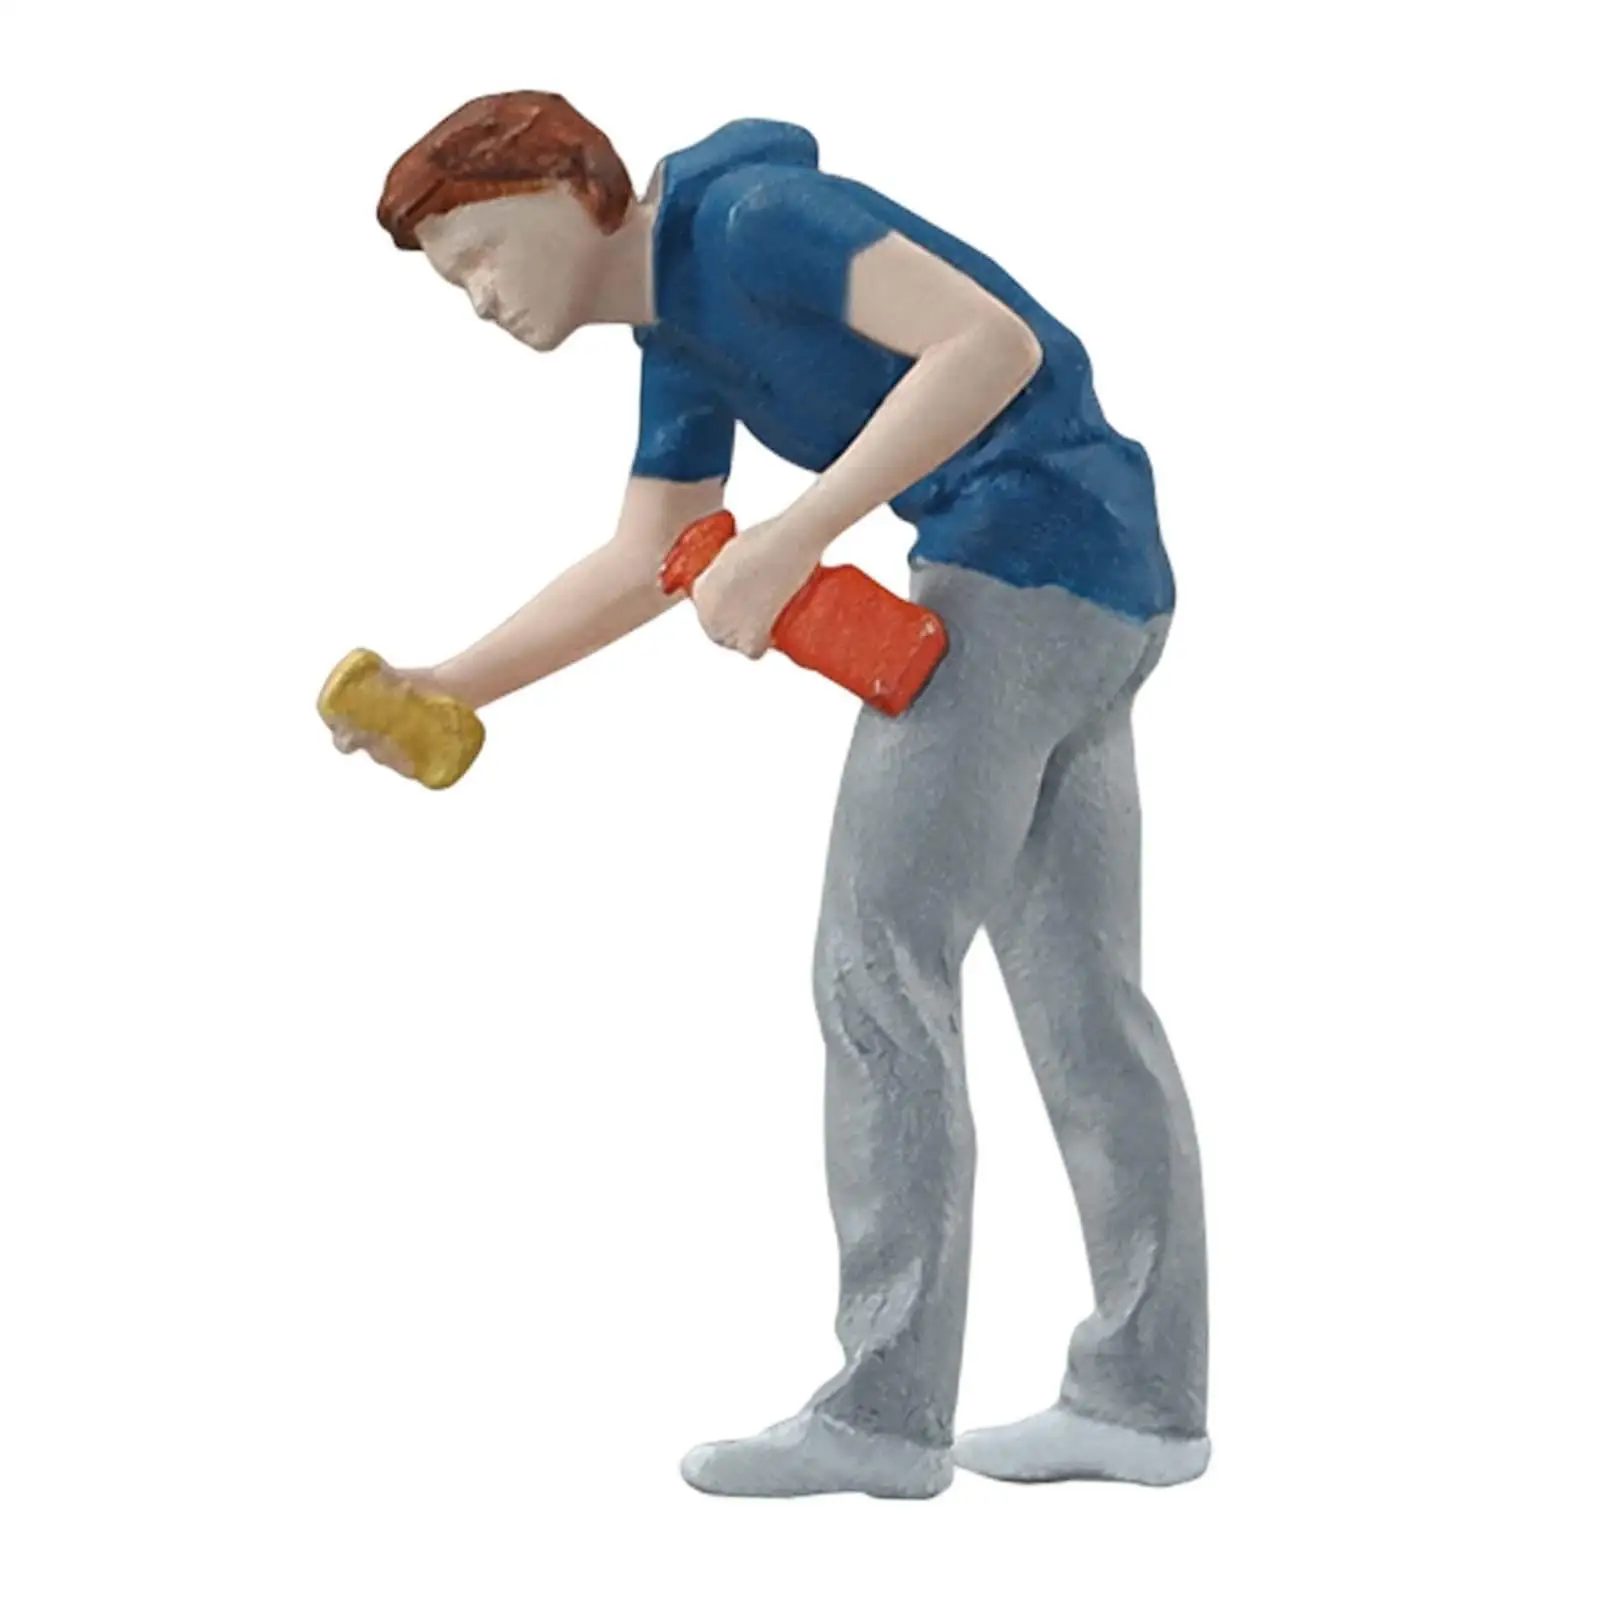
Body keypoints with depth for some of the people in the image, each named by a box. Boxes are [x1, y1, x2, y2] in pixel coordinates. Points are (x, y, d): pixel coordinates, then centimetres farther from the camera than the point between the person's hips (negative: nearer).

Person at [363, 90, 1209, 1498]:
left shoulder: (753, 214, -10)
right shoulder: (683, 331, 18)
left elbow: (997, 341, -20)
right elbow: (640, 573, 20)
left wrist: (791, 541, -22)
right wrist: (444, 691, 9)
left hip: (1028, 555, -10)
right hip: (1098, 591, 10)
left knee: (878, 967, -9)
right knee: (1079, 999, 9)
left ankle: (886, 1409, -8)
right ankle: (1148, 1395, 12)